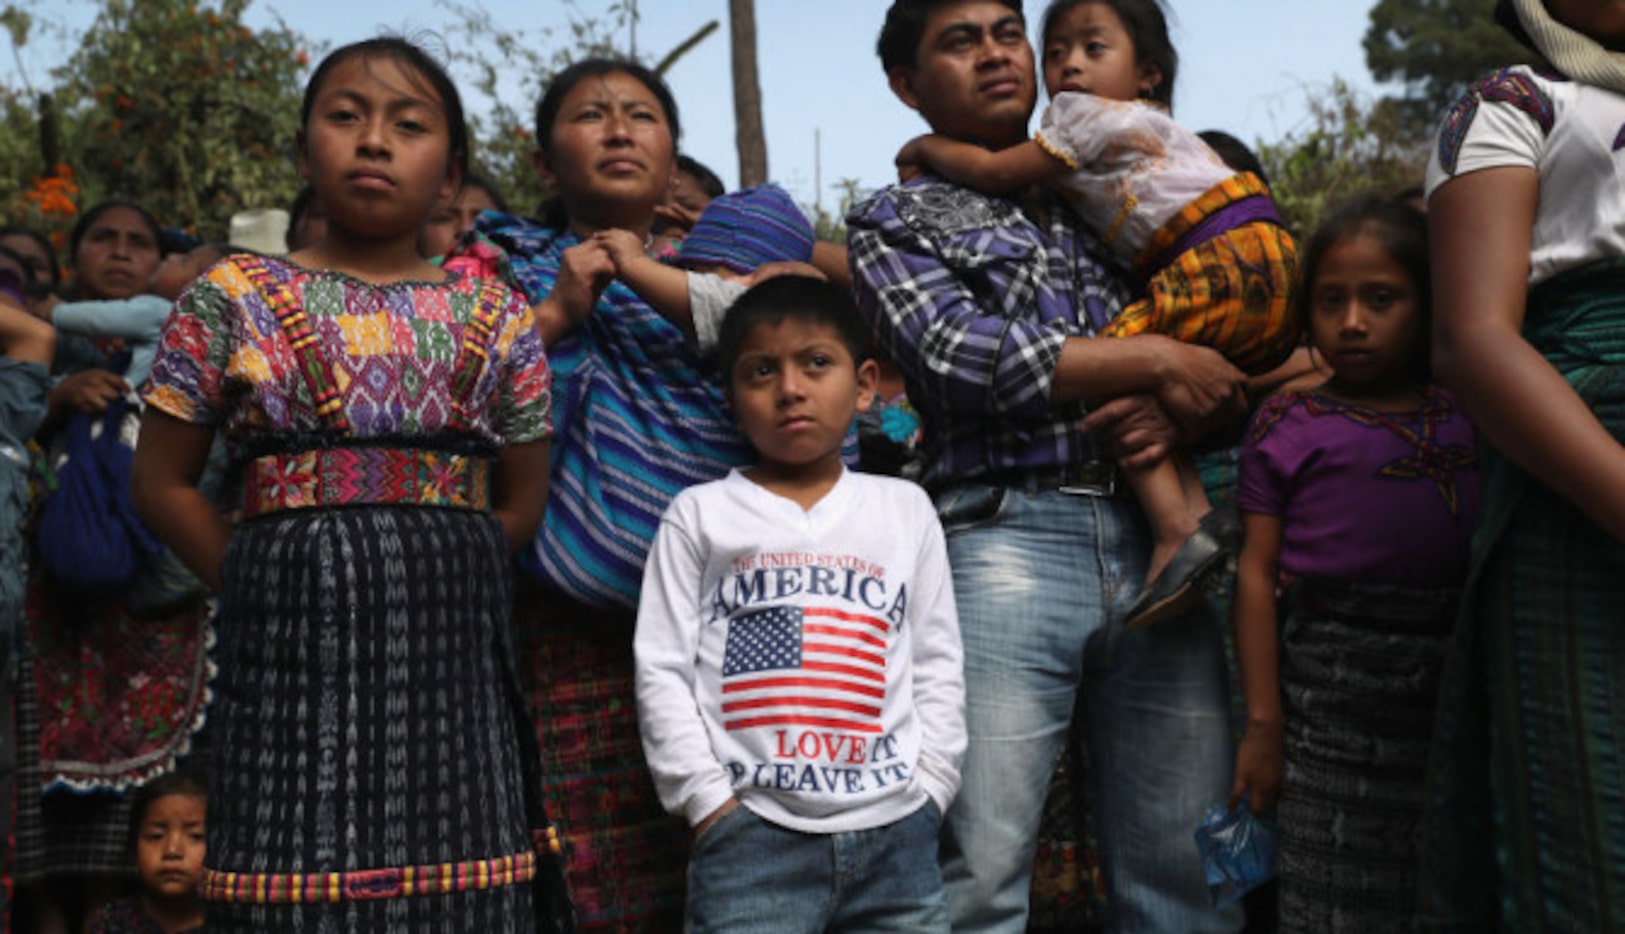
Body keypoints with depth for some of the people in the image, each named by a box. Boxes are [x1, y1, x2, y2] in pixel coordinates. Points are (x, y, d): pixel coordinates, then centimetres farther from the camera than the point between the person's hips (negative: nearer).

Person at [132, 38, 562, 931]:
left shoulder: (496, 318, 9)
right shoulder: (234, 298, 5)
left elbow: (521, 502, 11)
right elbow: (162, 483, 7)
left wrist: (424, 579, 2)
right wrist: (265, 581, -1)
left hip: (448, 652, 2)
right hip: (294, 642, -1)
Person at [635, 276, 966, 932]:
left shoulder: (906, 510, 12)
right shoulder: (700, 515, 6)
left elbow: (937, 665, 13)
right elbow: (661, 672, 3)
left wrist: (929, 789, 4)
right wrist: (710, 800, -4)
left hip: (895, 832, 2)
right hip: (752, 831, -2)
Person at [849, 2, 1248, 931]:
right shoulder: (895, 220, 13)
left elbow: (1231, 343, 20)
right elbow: (958, 352, -5)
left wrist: (1184, 407, -3)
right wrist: (1157, 360, -6)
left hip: (1156, 534, 4)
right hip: (1005, 535, -3)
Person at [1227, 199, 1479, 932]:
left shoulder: (1468, 416, 10)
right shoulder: (1288, 426, 1)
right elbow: (1257, 573, -2)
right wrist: (1263, 722, -6)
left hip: (1459, 680, 4)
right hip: (1331, 687, -3)